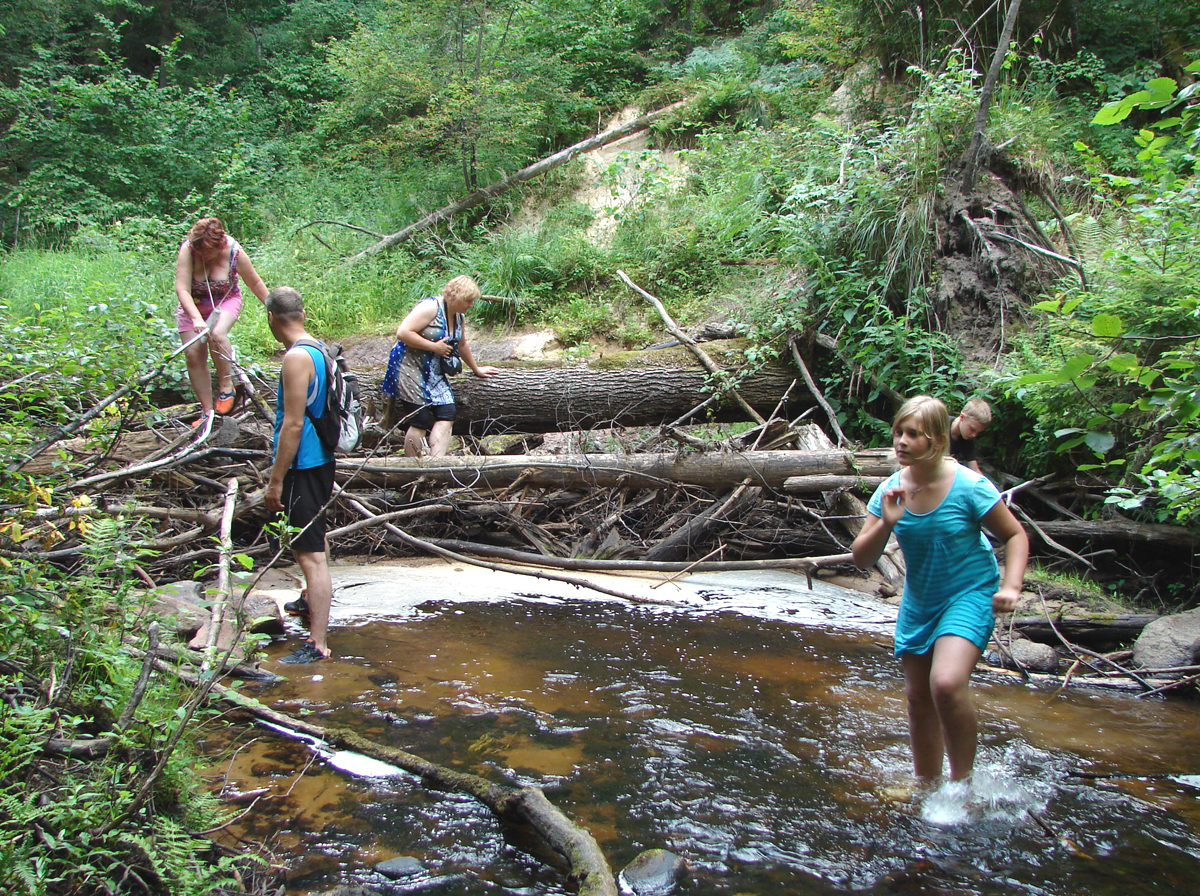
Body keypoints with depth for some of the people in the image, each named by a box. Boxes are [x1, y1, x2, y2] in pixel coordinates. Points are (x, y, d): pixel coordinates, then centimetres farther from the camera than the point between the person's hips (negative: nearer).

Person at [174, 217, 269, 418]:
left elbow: (255, 283, -6)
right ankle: (207, 410, 3)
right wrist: (196, 318, -45)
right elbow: (182, 289, -31)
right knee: (193, 353, -7)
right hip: (193, 305, 2)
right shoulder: (187, 250, -25)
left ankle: (226, 387, -13)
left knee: (217, 334, -32)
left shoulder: (234, 252, -22)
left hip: (226, 302, -2)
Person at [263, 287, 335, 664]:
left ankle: (317, 643, -5)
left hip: (303, 465, -10)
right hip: (322, 459, 10)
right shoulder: (318, 349, 8)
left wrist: (275, 481, -18)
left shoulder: (296, 357, -20)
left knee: (309, 554, -8)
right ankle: (316, 597, 51)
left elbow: (293, 425, -23)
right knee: (314, 537, 29)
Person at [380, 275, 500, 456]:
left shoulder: (458, 316, 12)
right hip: (409, 368, -9)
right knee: (421, 421, -12)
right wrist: (434, 347, -19)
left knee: (446, 416, -9)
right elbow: (403, 333, -24)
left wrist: (476, 369, 37)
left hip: (434, 372, 9)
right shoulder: (431, 307, -16)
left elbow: (462, 345, 28)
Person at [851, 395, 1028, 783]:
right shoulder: (891, 489, -8)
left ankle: (962, 780, -3)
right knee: (918, 697, 11)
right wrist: (886, 523, -25)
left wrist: (1010, 586, -20)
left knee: (946, 684, -26)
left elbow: (1015, 535, -6)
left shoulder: (969, 486, -19)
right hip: (918, 603, 5)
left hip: (969, 595, -5)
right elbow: (861, 559, -8)